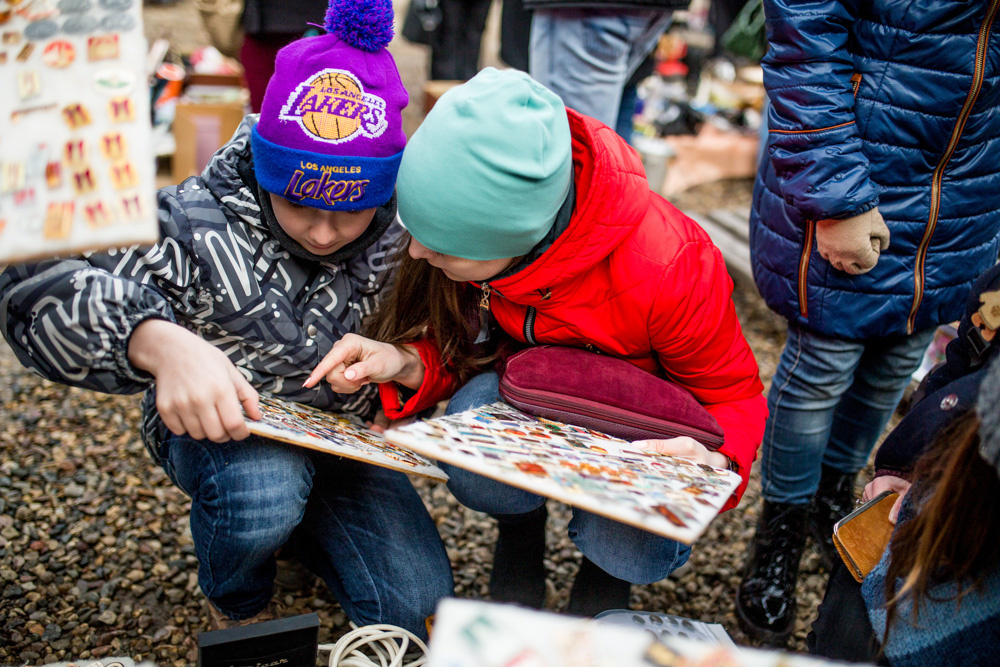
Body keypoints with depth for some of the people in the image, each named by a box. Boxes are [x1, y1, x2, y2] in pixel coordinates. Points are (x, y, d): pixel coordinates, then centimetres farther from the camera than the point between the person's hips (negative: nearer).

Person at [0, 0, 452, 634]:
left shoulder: (405, 232, -12)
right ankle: (236, 605, 1)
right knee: (259, 490, -39)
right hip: (220, 427, -3)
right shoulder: (200, 225, -23)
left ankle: (297, 519, 23)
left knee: (418, 605, -7)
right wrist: (161, 342, -51)